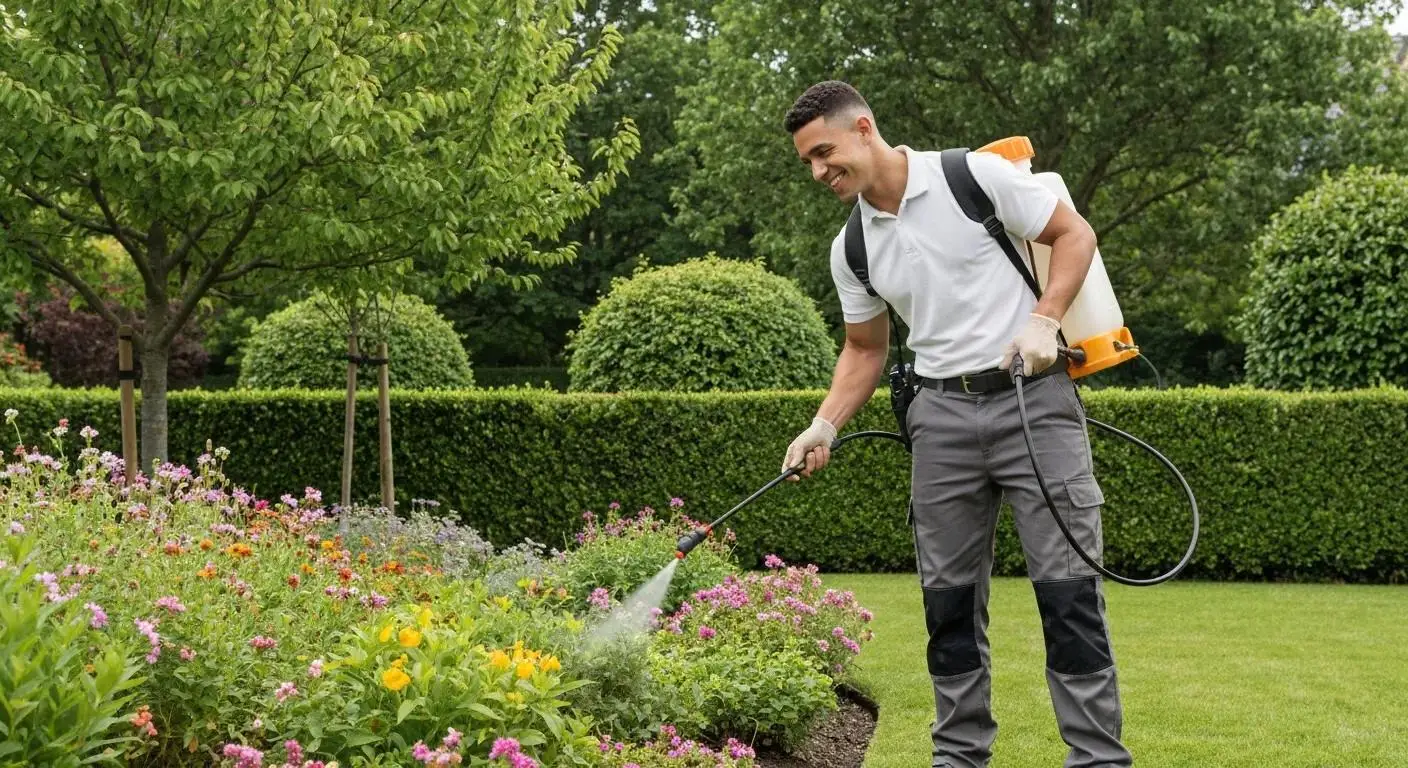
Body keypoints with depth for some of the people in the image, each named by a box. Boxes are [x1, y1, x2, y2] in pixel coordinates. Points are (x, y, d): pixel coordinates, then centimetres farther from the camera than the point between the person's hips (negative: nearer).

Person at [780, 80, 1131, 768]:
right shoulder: (852, 249, 9)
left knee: (1067, 585, -8)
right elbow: (864, 350, 18)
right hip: (943, 413, 5)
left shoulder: (976, 176, -6)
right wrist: (824, 426, 4)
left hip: (1032, 396, -5)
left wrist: (1044, 320, -14)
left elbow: (1075, 235, -1)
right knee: (949, 596, 5)